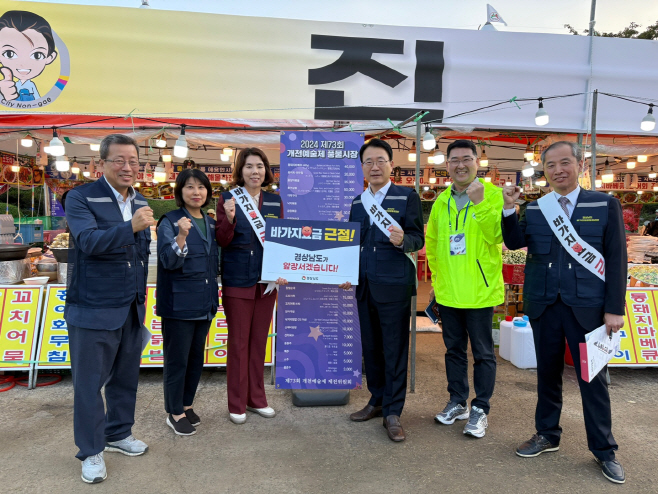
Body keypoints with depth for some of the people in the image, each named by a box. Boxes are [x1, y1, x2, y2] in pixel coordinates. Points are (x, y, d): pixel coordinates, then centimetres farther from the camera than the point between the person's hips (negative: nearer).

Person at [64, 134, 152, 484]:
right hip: (93, 308, -6)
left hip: (132, 308, 6)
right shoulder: (80, 198, -9)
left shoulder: (140, 202, 10)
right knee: (90, 381, 7)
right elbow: (88, 241, -24)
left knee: (126, 376, 17)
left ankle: (119, 434, 37)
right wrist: (130, 226, -38)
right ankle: (91, 451, 24)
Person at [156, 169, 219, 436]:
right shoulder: (170, 222, -9)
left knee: (196, 357, 15)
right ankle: (175, 413, 20)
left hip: (204, 303, 6)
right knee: (177, 359, 4)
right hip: (179, 303, -6)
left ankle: (186, 404, 32)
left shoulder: (211, 223, 10)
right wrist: (181, 236, -34)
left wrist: (213, 297, 13)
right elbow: (169, 261, -18)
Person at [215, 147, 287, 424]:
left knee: (259, 340, 13)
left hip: (266, 280, 4)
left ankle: (256, 398, 27)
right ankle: (237, 404, 19)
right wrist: (229, 218, -25)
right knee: (238, 342, 5)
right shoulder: (228, 199, -3)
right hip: (237, 281, -3)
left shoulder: (275, 202, 7)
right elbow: (222, 241, -7)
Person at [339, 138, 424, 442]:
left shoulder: (407, 197, -1)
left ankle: (393, 413, 12)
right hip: (364, 286, 6)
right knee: (370, 347, 13)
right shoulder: (357, 203, 15)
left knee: (395, 349, 1)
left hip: (394, 286, -5)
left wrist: (403, 240, -26)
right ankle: (377, 401, 29)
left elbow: (418, 239, -5)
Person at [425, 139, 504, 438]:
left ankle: (480, 410, 22)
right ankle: (457, 402, 33)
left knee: (483, 352, 7)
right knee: (454, 349, 17)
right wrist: (437, 278, 13)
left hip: (480, 290, -5)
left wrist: (480, 203, -27)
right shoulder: (441, 201, 9)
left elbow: (497, 236, -20)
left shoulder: (494, 195, -6)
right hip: (447, 291, 5)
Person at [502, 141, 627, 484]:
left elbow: (616, 259, -2)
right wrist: (509, 210, -21)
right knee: (547, 373, 15)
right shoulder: (534, 208, 6)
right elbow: (514, 242, -7)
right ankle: (547, 435, 31)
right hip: (543, 305, 3)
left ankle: (603, 450, 24)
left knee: (592, 378, 7)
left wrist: (614, 308, -6)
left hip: (586, 306, -2)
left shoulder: (605, 205, 0)